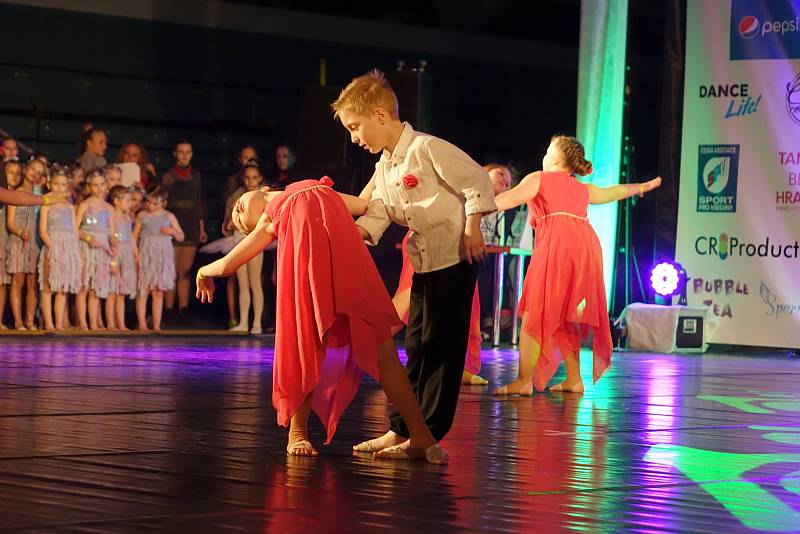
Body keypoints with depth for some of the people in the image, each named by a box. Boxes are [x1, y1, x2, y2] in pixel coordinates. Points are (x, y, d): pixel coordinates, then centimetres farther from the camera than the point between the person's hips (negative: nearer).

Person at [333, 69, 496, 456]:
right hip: (423, 262, 9)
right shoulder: (383, 167, 12)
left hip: (455, 257, -9)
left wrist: (472, 228, -17)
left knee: (441, 344, -5)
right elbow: (377, 214, 6)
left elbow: (477, 181, -15)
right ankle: (401, 428, 15)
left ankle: (428, 434, -3)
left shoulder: (426, 149, -16)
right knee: (417, 345, 11)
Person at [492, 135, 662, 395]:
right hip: (586, 245, 6)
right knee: (566, 317, 16)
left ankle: (524, 381, -14)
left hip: (557, 243, -6)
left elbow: (511, 198, -5)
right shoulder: (583, 189, 29)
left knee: (534, 314, -7)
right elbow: (615, 192, 46)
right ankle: (573, 378, 14)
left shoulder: (539, 179, 12)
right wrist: (643, 186, 64)